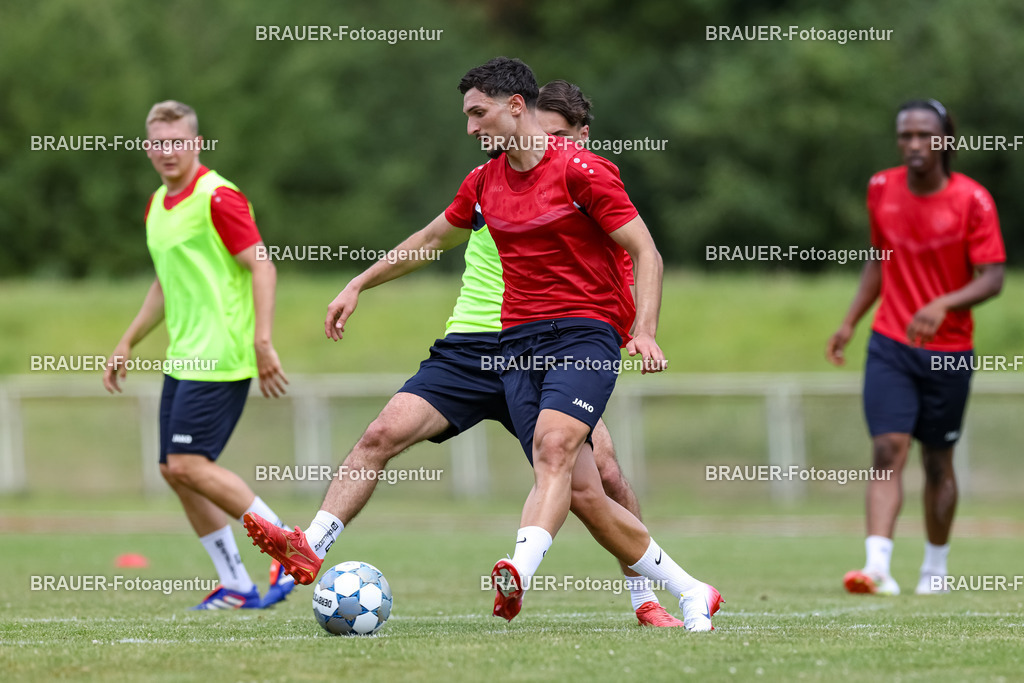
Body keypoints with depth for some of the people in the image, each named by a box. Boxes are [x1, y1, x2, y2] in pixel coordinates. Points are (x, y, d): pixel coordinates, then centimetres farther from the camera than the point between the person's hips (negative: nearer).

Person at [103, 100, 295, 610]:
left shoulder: (217, 197, -11)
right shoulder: (158, 205, 16)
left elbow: (262, 267, -15)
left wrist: (262, 343, -23)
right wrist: (127, 344, 26)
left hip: (220, 356, -9)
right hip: (183, 357, 9)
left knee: (189, 464, -15)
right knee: (174, 471, 5)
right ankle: (235, 586, 11)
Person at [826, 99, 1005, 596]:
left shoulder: (972, 200, -9)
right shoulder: (881, 189, 3)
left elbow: (992, 279, -13)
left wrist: (943, 304, -29)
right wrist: (849, 323, 13)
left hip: (949, 352, -2)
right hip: (890, 345, 2)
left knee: (937, 462, 8)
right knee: (888, 451, -14)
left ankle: (935, 568, 26)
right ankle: (878, 567, -24)